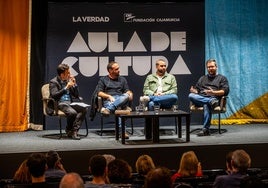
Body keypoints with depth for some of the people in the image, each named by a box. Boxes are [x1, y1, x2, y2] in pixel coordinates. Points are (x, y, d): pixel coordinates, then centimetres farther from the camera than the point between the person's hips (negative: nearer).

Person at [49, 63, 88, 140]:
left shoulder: (68, 80, 18)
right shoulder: (53, 82, 0)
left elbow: (76, 96, 19)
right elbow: (54, 96, -15)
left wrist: (74, 85, 3)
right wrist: (66, 88, -16)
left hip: (70, 103, 6)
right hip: (59, 104, -6)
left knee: (84, 109, -23)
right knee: (73, 112, -34)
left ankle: (74, 131, -23)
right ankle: (69, 130, -6)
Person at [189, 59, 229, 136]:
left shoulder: (222, 78, 18)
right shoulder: (202, 78, 32)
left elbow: (225, 91, 3)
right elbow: (197, 89, 25)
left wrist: (213, 92, -14)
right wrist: (194, 91, -1)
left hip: (214, 98, -4)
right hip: (200, 99, 4)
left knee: (206, 105, -41)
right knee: (191, 95, -29)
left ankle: (205, 129, -45)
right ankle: (211, 101, -40)